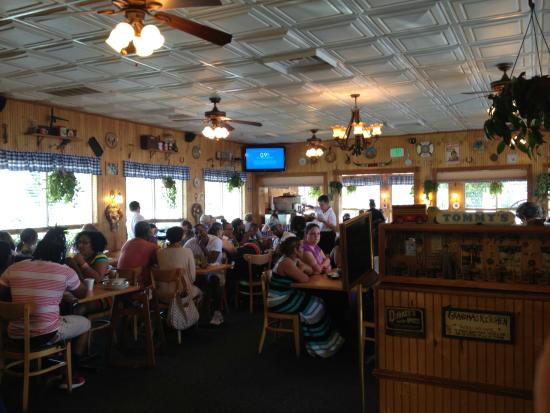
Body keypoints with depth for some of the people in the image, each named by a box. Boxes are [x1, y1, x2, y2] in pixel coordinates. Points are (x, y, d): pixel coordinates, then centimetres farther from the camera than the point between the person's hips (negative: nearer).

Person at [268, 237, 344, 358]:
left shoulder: (294, 260, 7)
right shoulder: (286, 263, -24)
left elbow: (310, 271, 11)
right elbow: (305, 279, -24)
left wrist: (303, 268, -10)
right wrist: (301, 270, -4)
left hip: (287, 295, 9)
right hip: (279, 301, -9)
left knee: (317, 302, -1)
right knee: (313, 307, -12)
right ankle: (320, 345, 2)